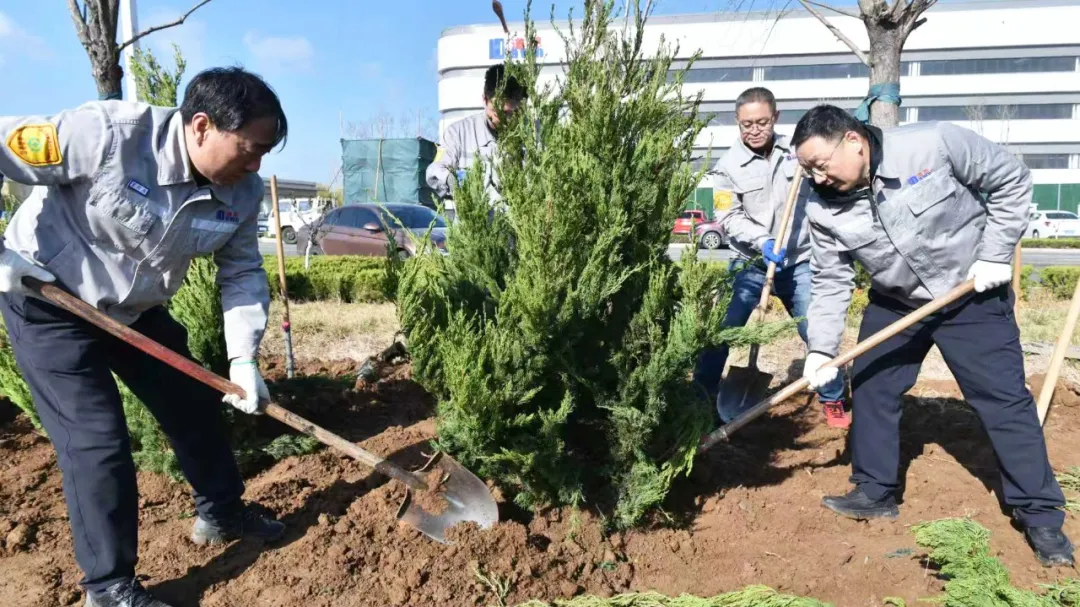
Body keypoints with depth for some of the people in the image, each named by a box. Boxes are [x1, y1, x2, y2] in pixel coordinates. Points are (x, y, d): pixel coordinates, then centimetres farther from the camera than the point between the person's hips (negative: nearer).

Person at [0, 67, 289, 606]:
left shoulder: (242, 192, -12)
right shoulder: (107, 135, -31)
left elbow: (242, 275, -6)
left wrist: (243, 356, -17)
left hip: (137, 310, 6)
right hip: (49, 302, -6)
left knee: (194, 406, 11)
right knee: (96, 439, -7)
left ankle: (221, 512, 35)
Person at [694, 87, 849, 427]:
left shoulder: (794, 152, 4)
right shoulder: (728, 166, -5)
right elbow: (730, 218, -11)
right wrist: (763, 242, -26)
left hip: (799, 261, 2)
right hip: (750, 264, -2)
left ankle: (833, 400, 28)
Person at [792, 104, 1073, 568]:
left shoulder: (934, 143, -25)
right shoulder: (823, 210, -15)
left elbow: (1011, 181, -10)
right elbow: (831, 282, -8)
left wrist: (995, 255, -14)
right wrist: (822, 348, -15)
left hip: (973, 294, -3)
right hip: (895, 303, 4)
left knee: (1004, 400, -1)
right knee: (869, 389, 4)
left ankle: (1040, 514, 15)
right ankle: (875, 492, 21)